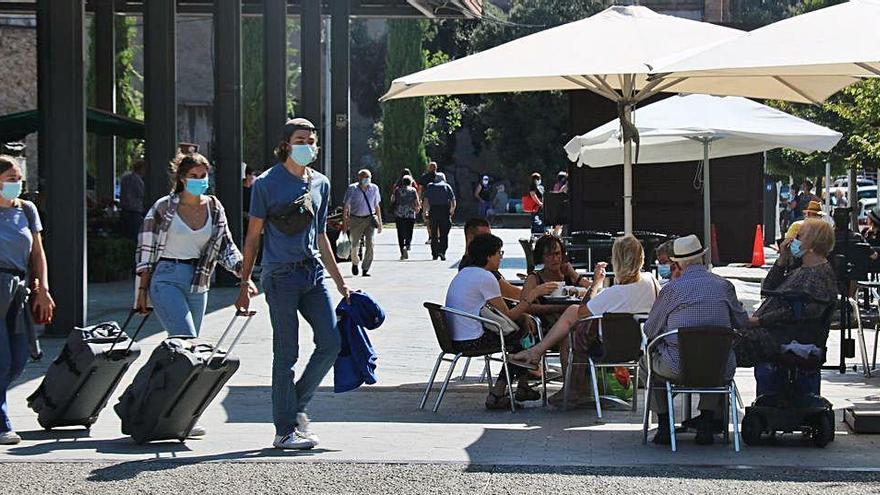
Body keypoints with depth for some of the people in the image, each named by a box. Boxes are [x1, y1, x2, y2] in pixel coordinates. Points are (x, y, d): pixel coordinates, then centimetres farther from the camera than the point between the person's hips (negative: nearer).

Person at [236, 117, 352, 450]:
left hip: (314, 272, 6)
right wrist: (244, 283, -3)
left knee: (331, 343, -1)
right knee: (286, 354, -3)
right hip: (281, 276, -6)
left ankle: (297, 404, 19)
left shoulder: (320, 184, 15)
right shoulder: (267, 183, -2)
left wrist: (340, 282, 20)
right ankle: (285, 431, 4)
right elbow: (253, 235, 0)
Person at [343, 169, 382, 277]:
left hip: (370, 219, 1)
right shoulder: (352, 189, -4)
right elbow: (346, 206, -1)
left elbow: (377, 206, 13)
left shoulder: (374, 188, 5)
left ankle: (365, 269, -4)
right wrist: (344, 222, -6)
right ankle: (355, 263, 36)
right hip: (356, 219, -1)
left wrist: (379, 222, 13)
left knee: (370, 244, -11)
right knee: (354, 244, 6)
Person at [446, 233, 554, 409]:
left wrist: (521, 314, 14)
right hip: (472, 342, -9)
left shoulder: (464, 273, 15)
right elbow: (508, 316, -10)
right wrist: (533, 295, -3)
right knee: (520, 332, 5)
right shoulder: (486, 278, -14)